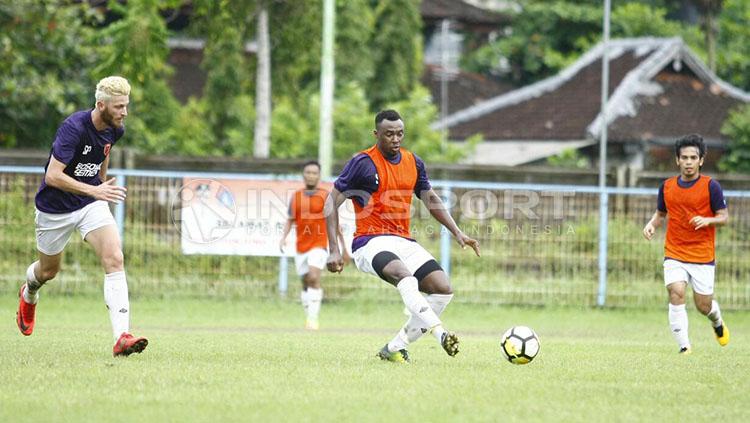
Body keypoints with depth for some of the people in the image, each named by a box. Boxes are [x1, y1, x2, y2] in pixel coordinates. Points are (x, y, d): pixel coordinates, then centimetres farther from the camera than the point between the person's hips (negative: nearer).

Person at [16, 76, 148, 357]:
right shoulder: (74, 128, -27)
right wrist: (93, 190, -37)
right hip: (55, 208, -4)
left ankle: (121, 337, -27)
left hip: (91, 205, 4)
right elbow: (53, 176, -31)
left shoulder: (115, 130, -5)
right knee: (48, 270, 16)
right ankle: (28, 296, 56)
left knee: (114, 259, -19)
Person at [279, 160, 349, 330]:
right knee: (305, 283, 10)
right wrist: (283, 237, -6)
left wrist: (344, 247, 5)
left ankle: (313, 318, -22)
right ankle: (308, 317, 24)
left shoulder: (326, 196, 0)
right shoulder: (296, 196, 8)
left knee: (314, 278, -21)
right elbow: (290, 220, 12)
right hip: (301, 246, 4)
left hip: (319, 245, -4)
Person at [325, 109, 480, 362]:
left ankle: (396, 347, -1)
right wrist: (334, 250, -13)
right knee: (406, 278, -36)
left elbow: (431, 200, 24)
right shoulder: (363, 163, -8)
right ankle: (441, 335, -48)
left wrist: (457, 233, 14)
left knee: (444, 289, -8)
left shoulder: (413, 162, 10)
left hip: (404, 241, 7)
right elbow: (332, 202, -6)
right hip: (371, 242, -7)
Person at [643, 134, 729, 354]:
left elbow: (724, 217, -3)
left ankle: (717, 322, 42)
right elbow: (660, 213, 18)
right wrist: (652, 224, -4)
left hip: (703, 257, -2)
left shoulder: (711, 186, -6)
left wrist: (707, 220, -23)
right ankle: (684, 347, -18)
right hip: (674, 255, 2)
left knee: (703, 305, 4)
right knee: (676, 293, -21)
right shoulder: (667, 186, 4)